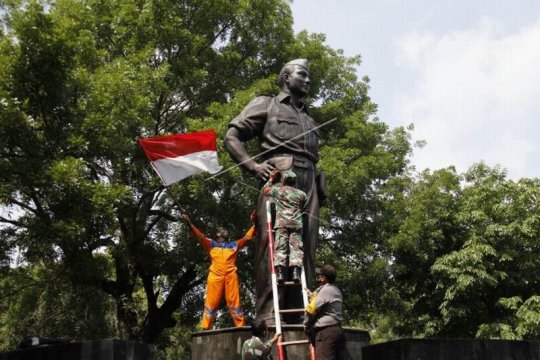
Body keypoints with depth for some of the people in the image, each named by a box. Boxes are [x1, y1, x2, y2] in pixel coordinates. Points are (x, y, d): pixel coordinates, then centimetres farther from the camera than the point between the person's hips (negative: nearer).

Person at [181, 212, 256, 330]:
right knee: (211, 301, -6)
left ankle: (241, 327, -7)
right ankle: (205, 328, -8)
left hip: (231, 275, 1)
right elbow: (200, 236, 15)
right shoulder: (211, 244, 25)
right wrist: (189, 223, 4)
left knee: (234, 301, -4)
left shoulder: (234, 245, 28)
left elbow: (247, 237, 24)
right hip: (215, 275, -1)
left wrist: (255, 224, 13)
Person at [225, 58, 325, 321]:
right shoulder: (266, 104, 18)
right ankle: (267, 317, -20)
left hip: (308, 184, 6)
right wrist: (253, 165, -8)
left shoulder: (309, 120, 36)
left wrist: (318, 189, 12)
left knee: (304, 249, -3)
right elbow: (232, 136, 8)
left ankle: (298, 317, -4)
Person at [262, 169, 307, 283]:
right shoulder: (301, 194, 16)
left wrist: (271, 178, 42)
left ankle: (280, 272, -20)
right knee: (296, 247, -6)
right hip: (297, 224, 1)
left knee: (280, 248, -6)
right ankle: (296, 272, -22)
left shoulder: (278, 190, 13)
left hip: (282, 223, -1)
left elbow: (264, 190, 30)